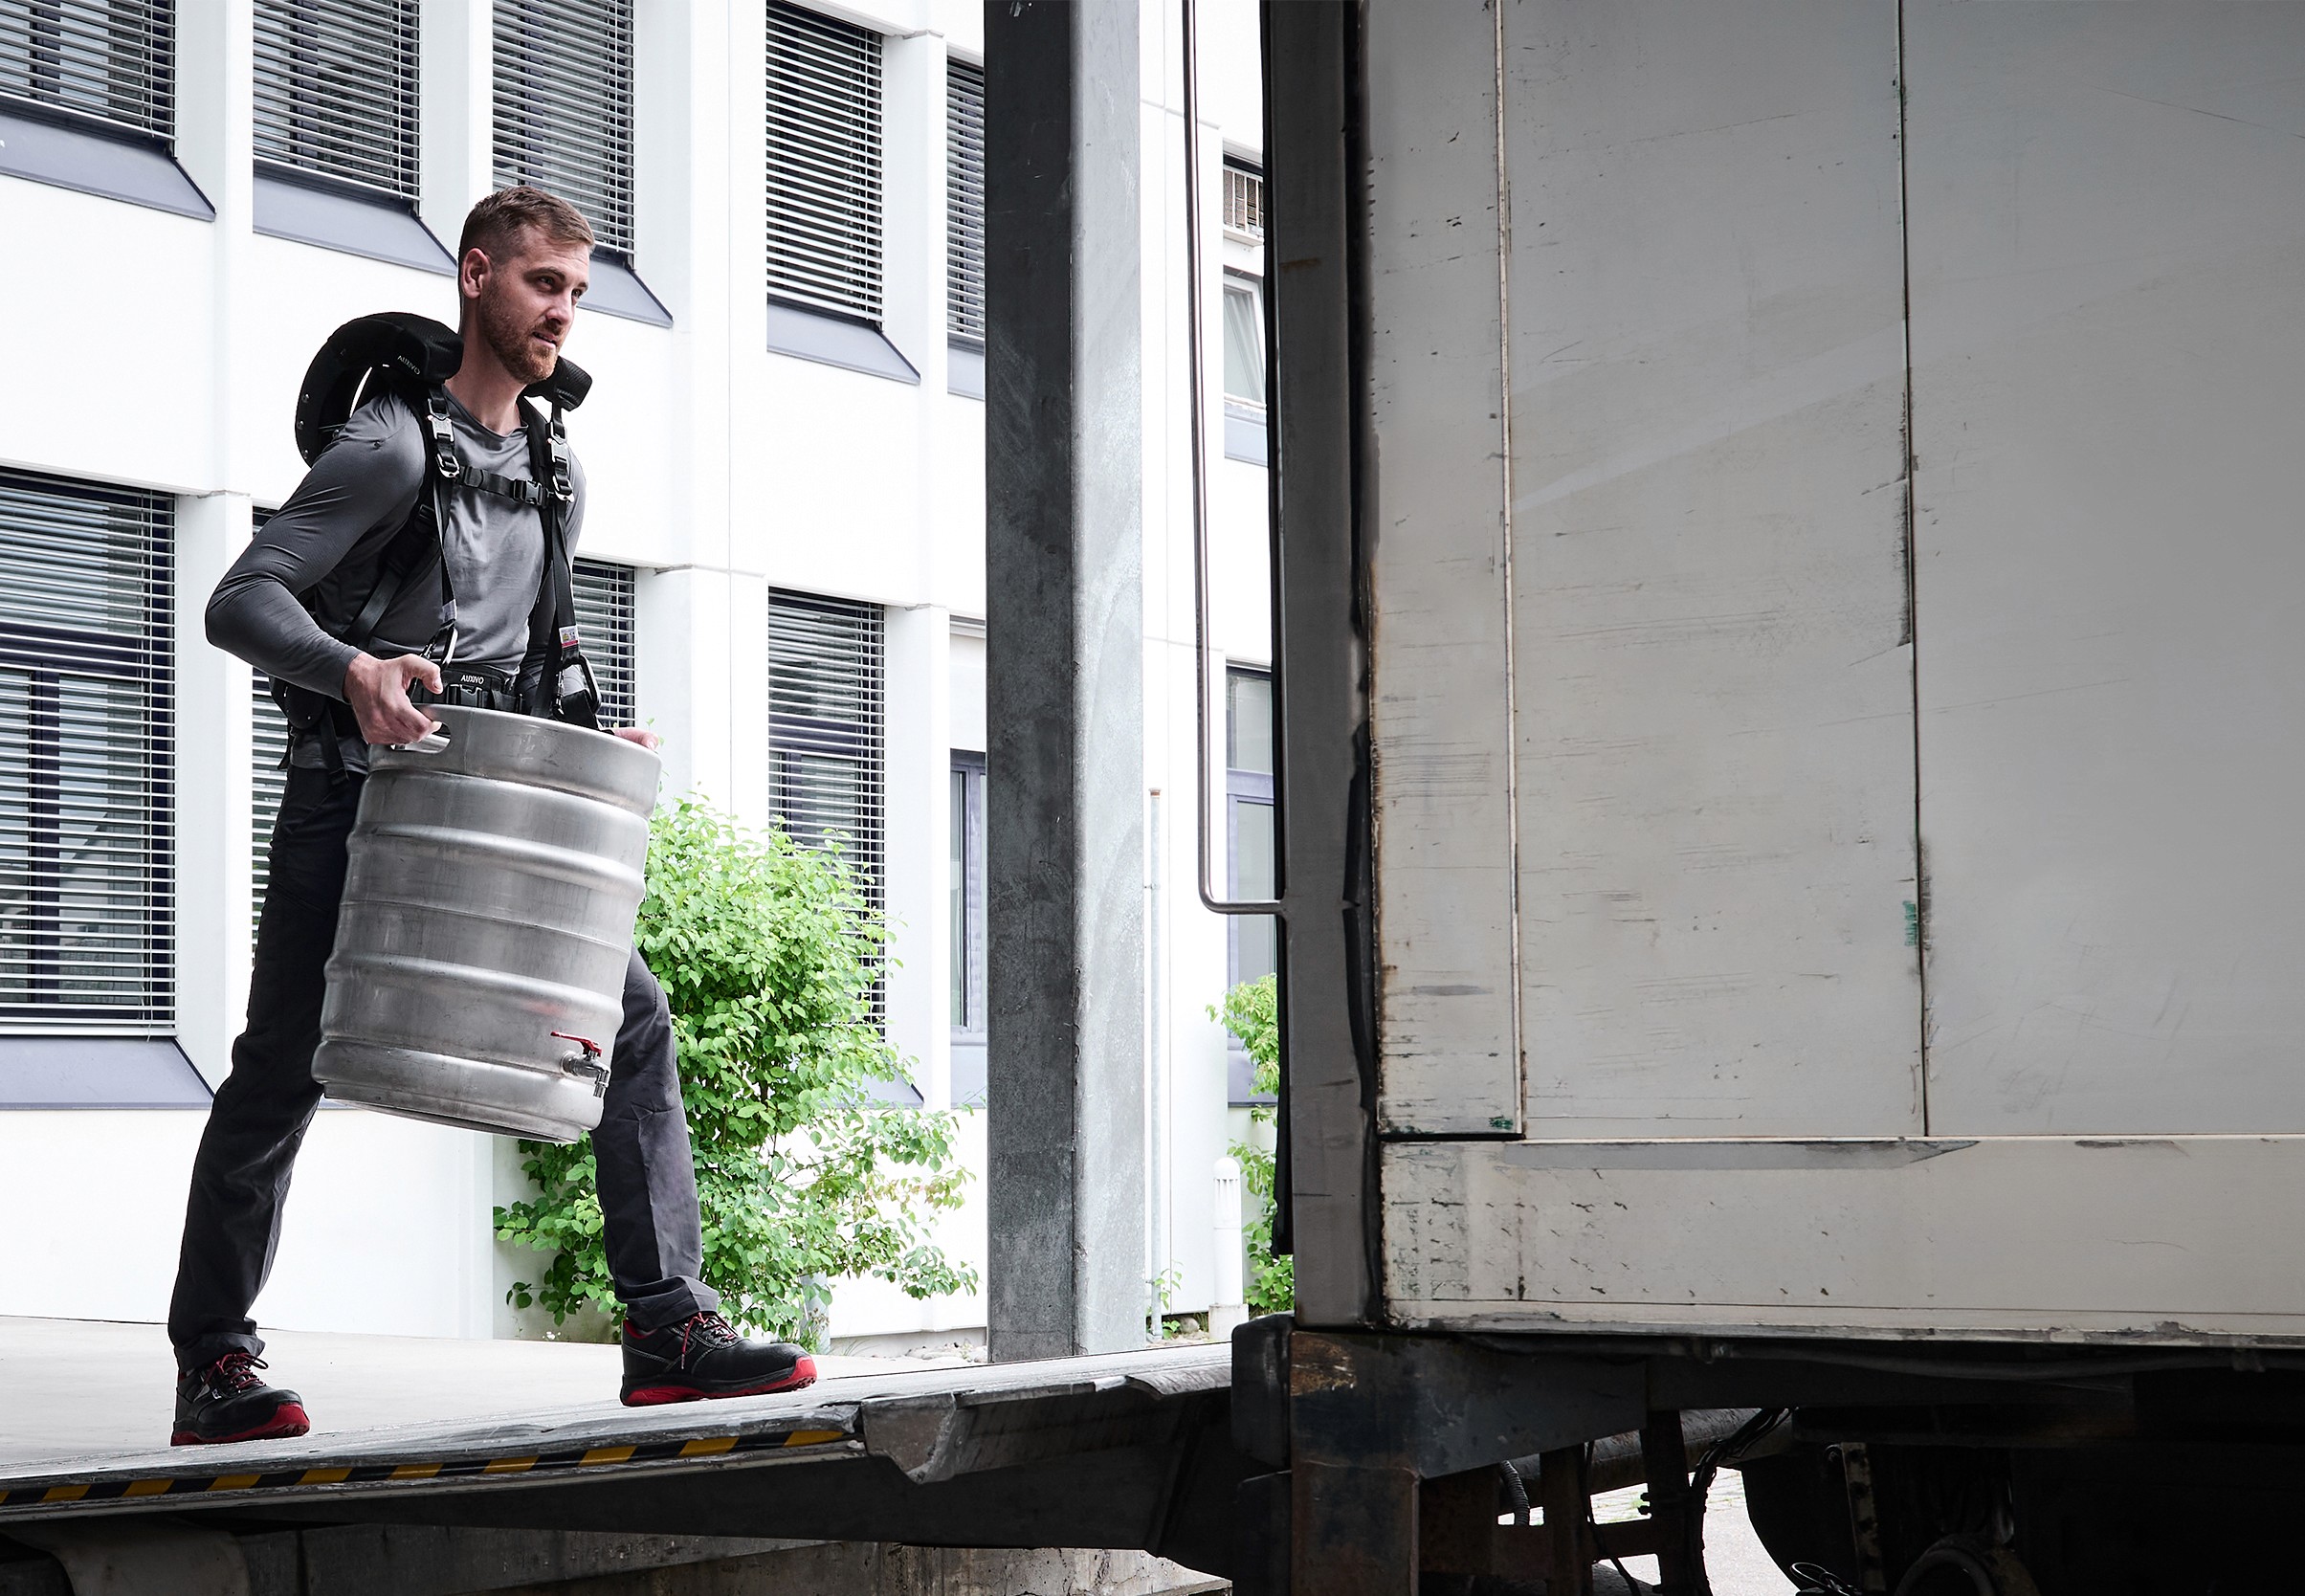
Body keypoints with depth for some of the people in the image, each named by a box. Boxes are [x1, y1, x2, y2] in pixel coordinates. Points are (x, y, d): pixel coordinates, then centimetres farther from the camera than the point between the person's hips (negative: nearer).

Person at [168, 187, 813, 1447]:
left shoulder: (554, 477, 15)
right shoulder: (393, 446, -9)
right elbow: (242, 600, -16)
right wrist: (354, 669, -33)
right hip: (356, 796, -6)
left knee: (633, 1018, -6)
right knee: (282, 1072, -1)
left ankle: (668, 1327, -5)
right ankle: (212, 1365, 11)